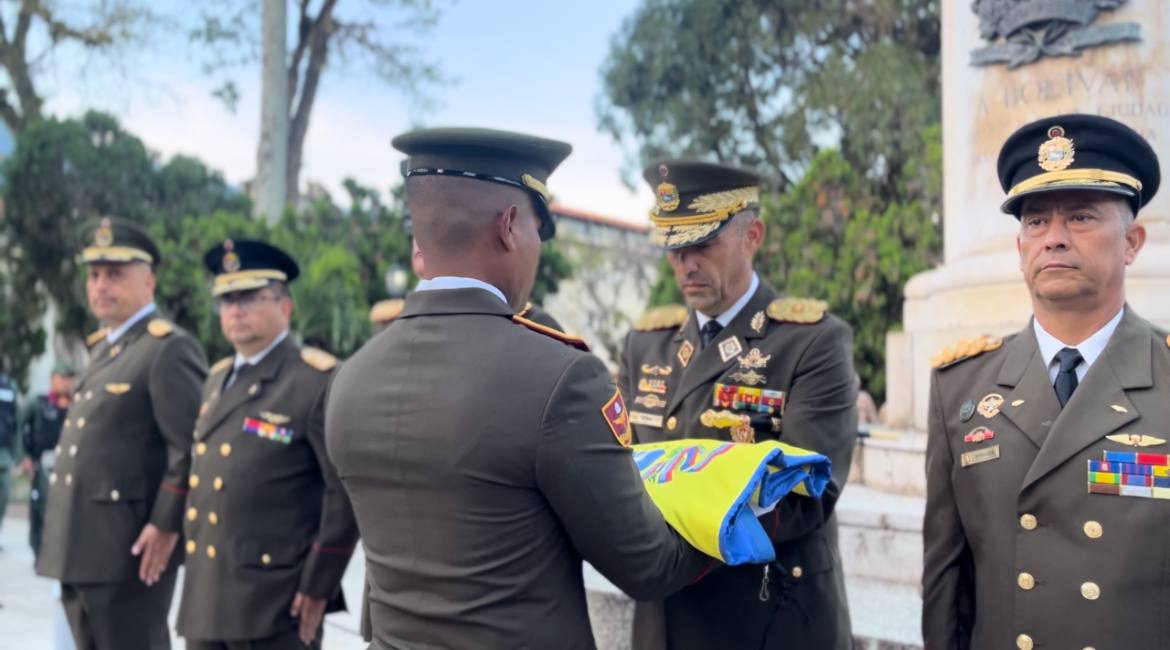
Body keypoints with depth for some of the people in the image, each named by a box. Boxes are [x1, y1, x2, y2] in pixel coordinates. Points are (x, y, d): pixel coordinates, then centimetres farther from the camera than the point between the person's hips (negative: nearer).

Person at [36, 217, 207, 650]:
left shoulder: (169, 348, -12)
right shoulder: (103, 347, 17)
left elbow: (192, 446, -19)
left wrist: (166, 525, -20)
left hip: (132, 551, -9)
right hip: (81, 549, 9)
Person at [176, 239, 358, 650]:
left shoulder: (317, 380, -11)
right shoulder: (217, 380, 14)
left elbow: (347, 490, -15)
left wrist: (318, 585, -15)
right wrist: (195, 574, 18)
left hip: (276, 600, -7)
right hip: (206, 596, 8)